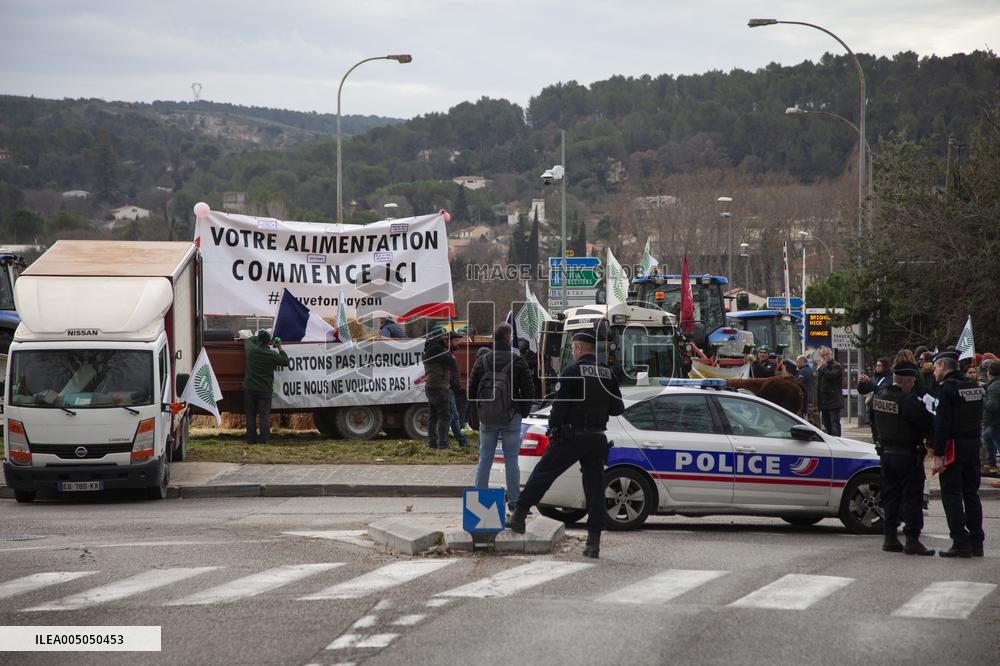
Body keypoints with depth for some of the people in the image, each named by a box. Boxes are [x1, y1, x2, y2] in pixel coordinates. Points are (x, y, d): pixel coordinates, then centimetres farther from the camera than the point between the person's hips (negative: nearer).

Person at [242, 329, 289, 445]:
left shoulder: (251, 349, -5)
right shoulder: (272, 354, -9)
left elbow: (247, 340, 19)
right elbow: (285, 361, 6)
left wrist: (258, 337, 31)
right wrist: (280, 348, 16)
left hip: (250, 388, 2)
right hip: (265, 390, -2)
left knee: (251, 415, 8)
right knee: (264, 415, 1)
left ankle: (251, 439, 5)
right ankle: (264, 439, -4)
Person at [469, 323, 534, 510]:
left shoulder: (481, 361, 2)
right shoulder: (518, 362, -6)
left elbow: (471, 390, 3)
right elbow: (529, 391, -6)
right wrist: (523, 411, 8)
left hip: (486, 418, 2)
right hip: (511, 418, -2)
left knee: (484, 459, 8)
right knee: (511, 460, 2)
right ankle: (514, 500, 2)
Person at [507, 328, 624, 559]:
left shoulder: (572, 371, -9)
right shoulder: (608, 374, 8)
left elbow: (560, 406, -12)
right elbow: (617, 408, 11)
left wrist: (553, 429, 0)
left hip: (572, 436, -5)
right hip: (597, 439, 5)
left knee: (542, 473, 7)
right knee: (595, 488, 5)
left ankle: (519, 516, 7)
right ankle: (593, 542, 2)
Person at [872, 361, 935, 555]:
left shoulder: (878, 399, 4)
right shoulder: (908, 401, -21)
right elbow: (928, 424, -18)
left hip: (886, 454, 7)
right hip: (908, 457, -7)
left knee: (890, 496, 13)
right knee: (912, 497, -1)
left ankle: (890, 538, 15)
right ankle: (912, 541, -2)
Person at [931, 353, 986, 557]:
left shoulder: (947, 388, -14)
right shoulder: (974, 387, 11)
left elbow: (942, 423, -19)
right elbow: (978, 418, 14)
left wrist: (938, 455, -19)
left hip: (954, 445, -7)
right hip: (974, 445, 7)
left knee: (951, 495, -2)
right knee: (971, 494, 13)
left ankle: (961, 543, -7)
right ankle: (976, 543, 13)